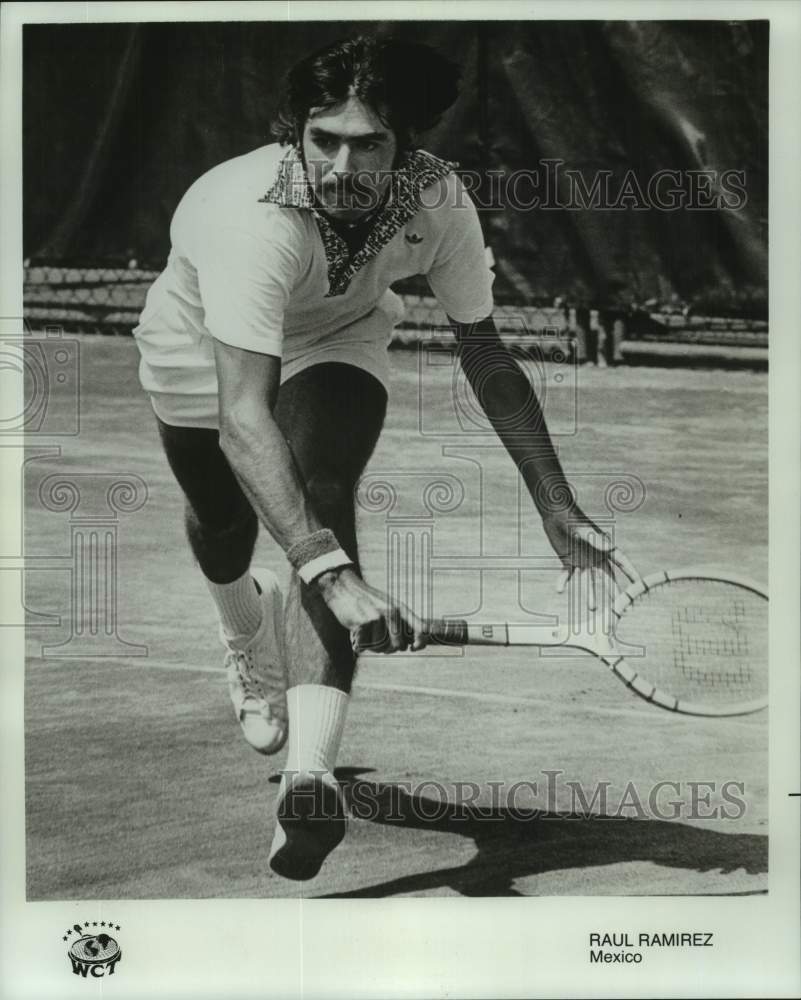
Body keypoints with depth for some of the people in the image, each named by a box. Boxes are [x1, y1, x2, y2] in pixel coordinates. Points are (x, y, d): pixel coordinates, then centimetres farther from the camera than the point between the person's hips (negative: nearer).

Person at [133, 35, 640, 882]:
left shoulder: (437, 202, -31)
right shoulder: (255, 219, -44)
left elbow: (487, 360, -16)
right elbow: (242, 419, -51)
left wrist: (557, 510, -15)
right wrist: (334, 578, -60)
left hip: (339, 339, 1)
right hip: (201, 347, -1)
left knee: (322, 501, -25)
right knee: (226, 529, 13)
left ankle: (310, 778, -33)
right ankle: (249, 634, 53)